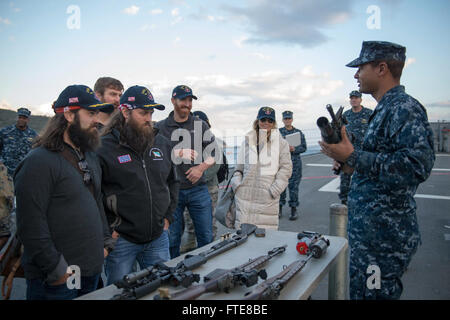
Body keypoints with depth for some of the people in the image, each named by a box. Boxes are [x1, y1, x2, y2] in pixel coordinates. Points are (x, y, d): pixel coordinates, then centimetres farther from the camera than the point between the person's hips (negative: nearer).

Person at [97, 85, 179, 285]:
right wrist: (109, 228, -12)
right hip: (121, 240, -4)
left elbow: (173, 182, 17)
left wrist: (168, 216, 9)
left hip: (158, 238, 5)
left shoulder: (162, 143, 6)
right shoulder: (104, 147, -11)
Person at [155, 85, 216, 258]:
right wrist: (176, 154, -15)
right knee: (172, 239, 9)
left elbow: (214, 153, 8)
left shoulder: (200, 125, 8)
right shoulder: (161, 127, 3)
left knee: (206, 237, 8)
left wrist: (201, 167, -9)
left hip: (198, 188, 2)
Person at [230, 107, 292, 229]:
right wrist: (236, 182, 4)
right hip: (245, 195, 2)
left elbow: (286, 168, 2)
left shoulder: (281, 143, 5)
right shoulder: (247, 141, 14)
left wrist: (275, 189, -7)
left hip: (267, 197, -2)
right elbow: (240, 166, 19)